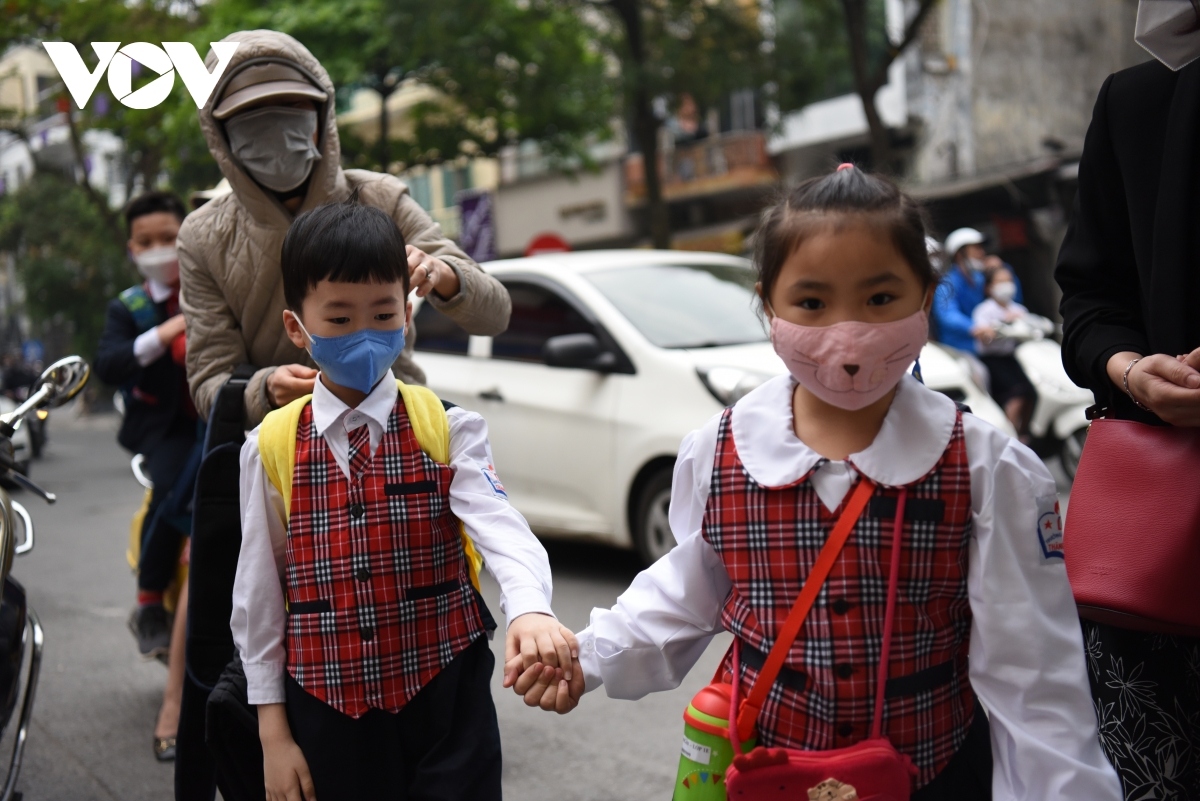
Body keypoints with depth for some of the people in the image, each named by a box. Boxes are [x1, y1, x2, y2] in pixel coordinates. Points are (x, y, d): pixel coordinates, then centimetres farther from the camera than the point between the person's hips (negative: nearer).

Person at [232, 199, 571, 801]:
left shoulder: (446, 428, -4)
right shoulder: (272, 447, 0)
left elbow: (500, 527, -20)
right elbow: (257, 594, 4)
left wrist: (530, 610, -41)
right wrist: (273, 734, 5)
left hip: (445, 703, -1)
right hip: (328, 709, 1)